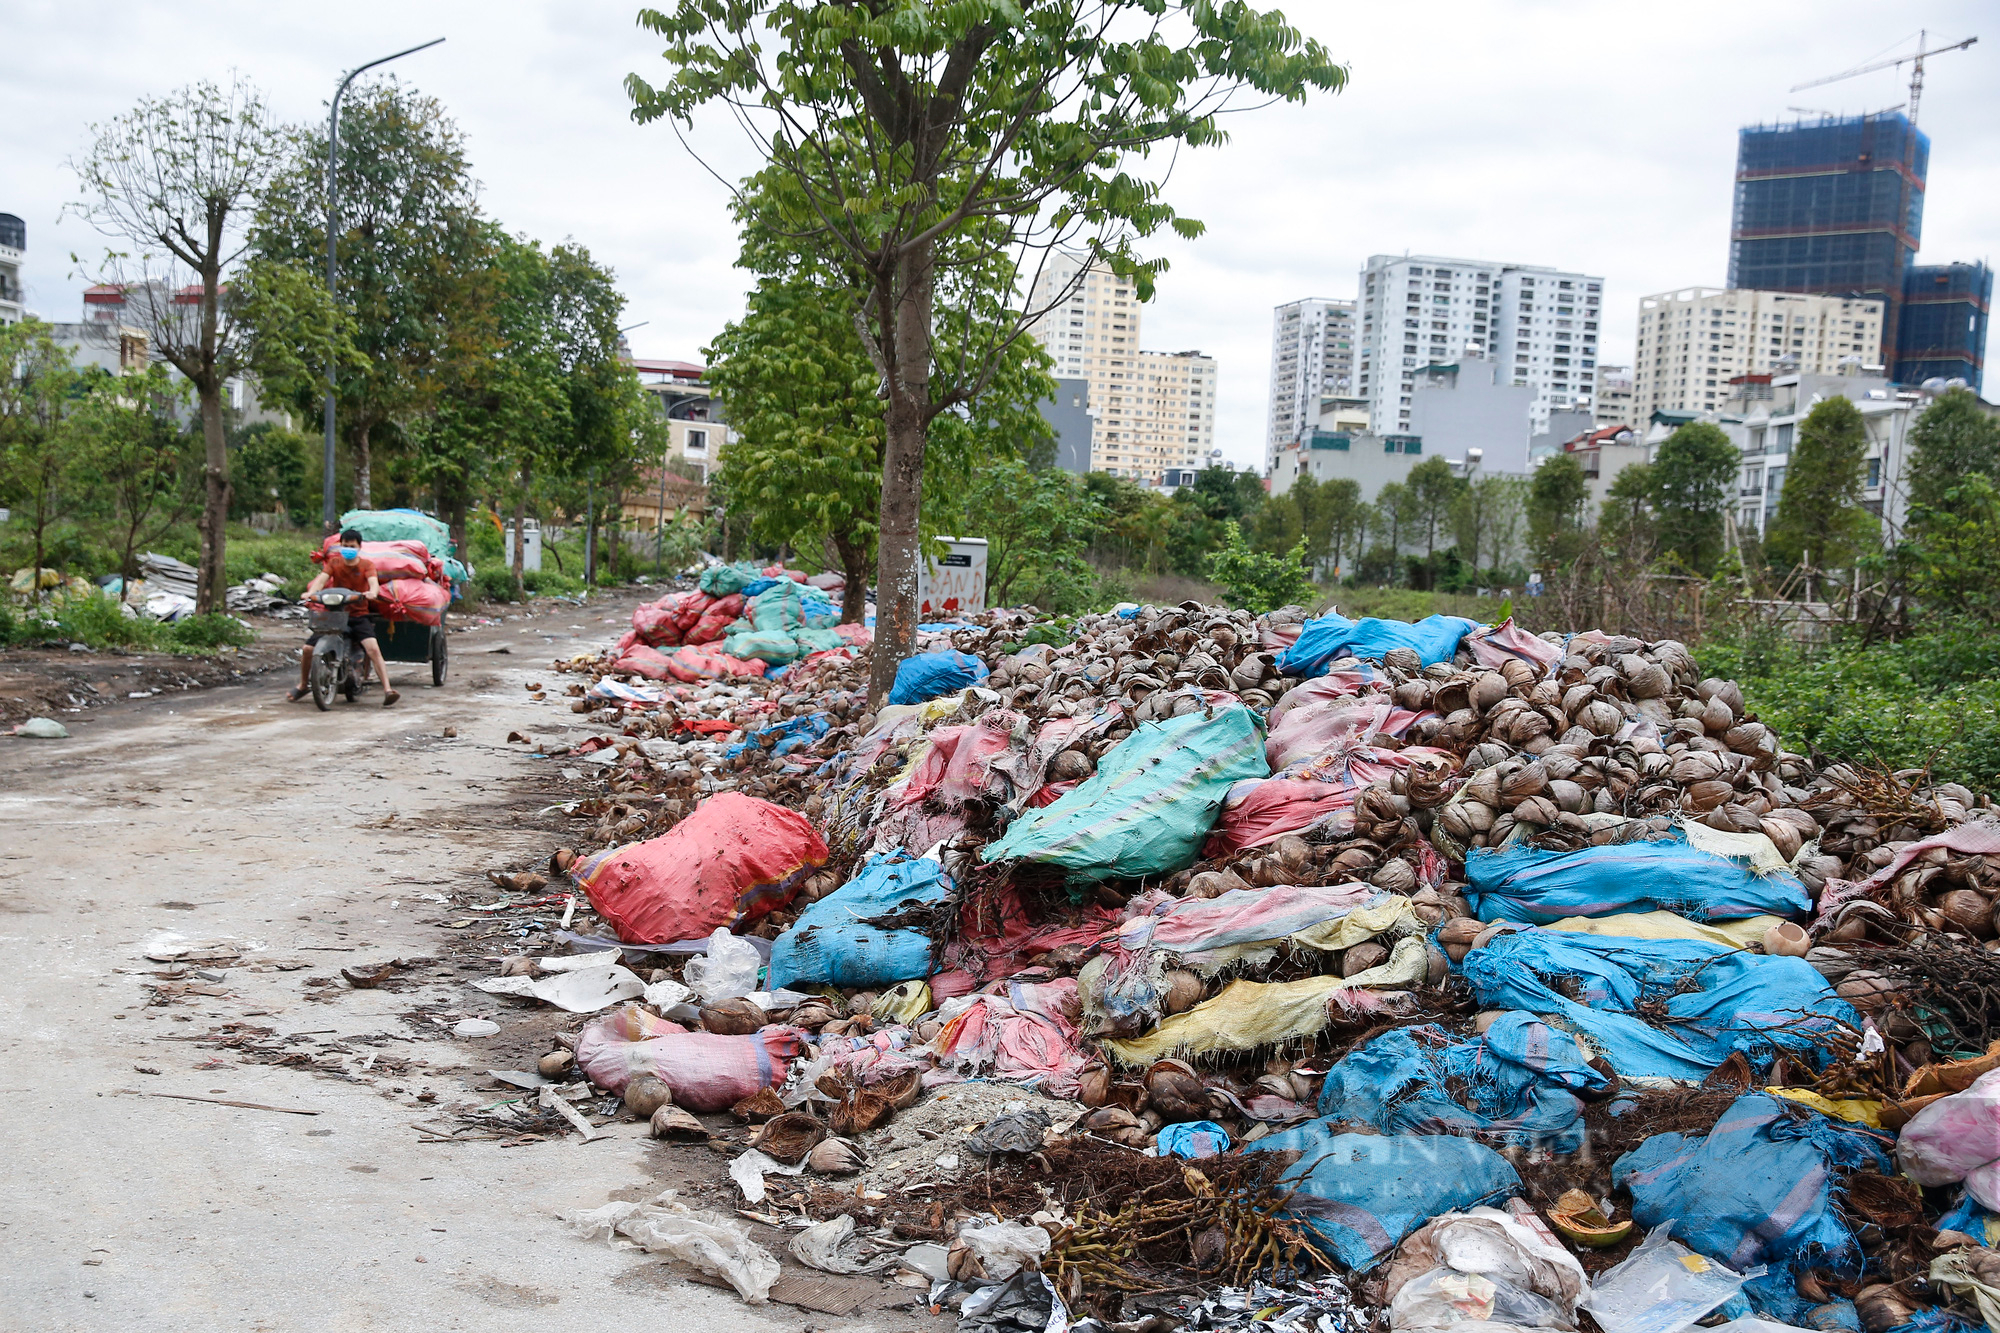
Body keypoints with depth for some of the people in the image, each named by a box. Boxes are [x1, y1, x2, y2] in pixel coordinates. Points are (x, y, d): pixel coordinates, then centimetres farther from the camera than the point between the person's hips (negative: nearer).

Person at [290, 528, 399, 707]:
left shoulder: (366, 564, 1)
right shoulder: (334, 562, 5)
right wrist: (311, 592, -33)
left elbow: (373, 581, -18)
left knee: (373, 649, -25)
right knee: (308, 648, -5)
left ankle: (387, 690, -26)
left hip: (358, 616, -2)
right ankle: (303, 686, 21)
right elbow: (322, 578, -11)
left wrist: (373, 592, -43)